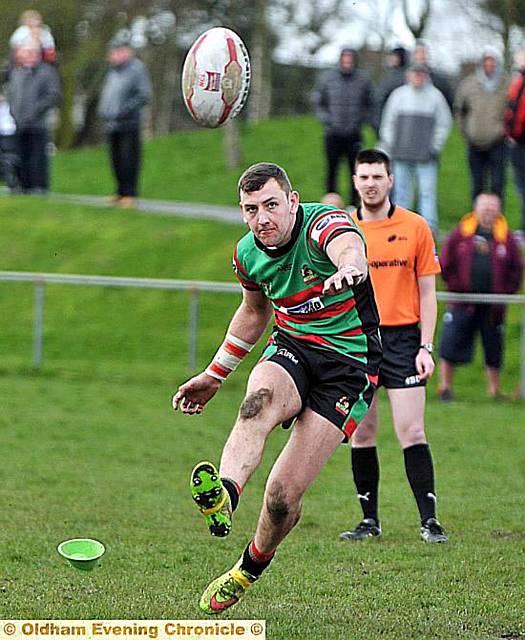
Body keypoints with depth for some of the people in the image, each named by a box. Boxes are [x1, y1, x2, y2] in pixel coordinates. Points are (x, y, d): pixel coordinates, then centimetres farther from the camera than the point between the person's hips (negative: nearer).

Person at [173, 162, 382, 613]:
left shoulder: (324, 224, -20)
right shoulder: (249, 253, 2)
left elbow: (350, 249, -46)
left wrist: (349, 270, -71)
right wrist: (214, 376, 23)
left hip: (348, 365, -5)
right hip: (291, 348, 5)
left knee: (285, 492, -14)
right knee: (258, 402, -35)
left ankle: (249, 570, 13)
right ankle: (225, 493, -60)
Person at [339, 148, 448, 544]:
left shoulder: (415, 227, 2)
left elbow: (427, 293, 4)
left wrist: (426, 347, -4)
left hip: (402, 339, -2)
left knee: (412, 433, -8)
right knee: (362, 433, 3)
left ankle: (429, 519, -5)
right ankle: (370, 520, 10)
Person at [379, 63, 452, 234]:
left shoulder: (435, 96, 4)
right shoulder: (398, 95, 8)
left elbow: (444, 123, 7)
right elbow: (388, 122, 12)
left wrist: (435, 146, -1)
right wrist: (387, 148, 6)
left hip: (426, 155, -2)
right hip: (402, 154, 2)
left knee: (427, 192, -8)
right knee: (402, 191, 5)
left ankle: (429, 227, -8)